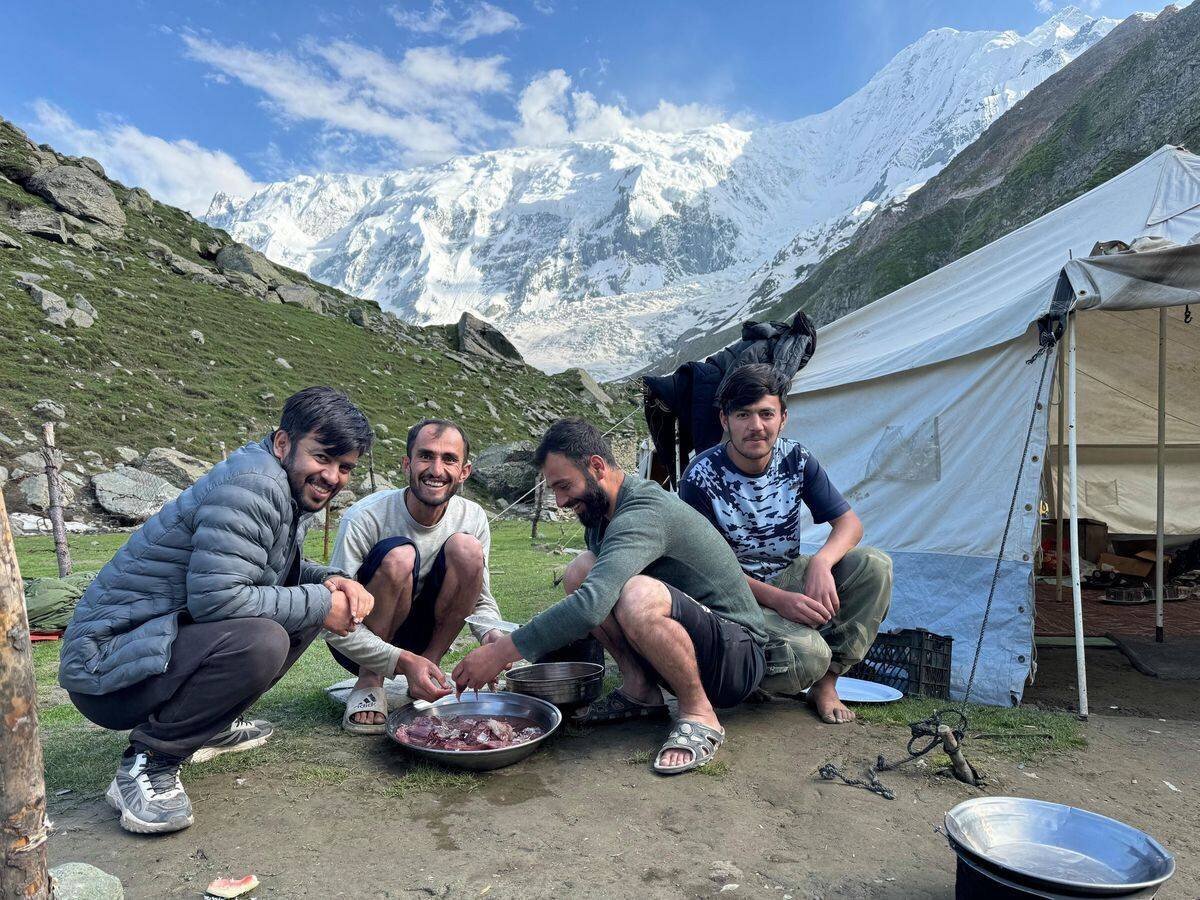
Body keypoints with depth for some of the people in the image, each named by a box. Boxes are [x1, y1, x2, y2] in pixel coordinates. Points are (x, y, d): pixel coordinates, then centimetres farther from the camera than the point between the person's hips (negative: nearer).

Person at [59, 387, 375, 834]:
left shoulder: (288, 490, 7)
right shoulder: (252, 485, -23)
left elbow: (280, 566, 19)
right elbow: (215, 597, -30)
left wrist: (329, 580, -2)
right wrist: (319, 604, -20)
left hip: (163, 635, 10)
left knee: (311, 599, 6)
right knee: (260, 642, -34)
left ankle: (208, 726, 15)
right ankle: (148, 761, -11)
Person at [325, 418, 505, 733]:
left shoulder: (472, 518, -11)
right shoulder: (365, 518, -24)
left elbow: (481, 601, -2)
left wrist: (490, 634, -26)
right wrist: (402, 661, -35)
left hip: (421, 638, 4)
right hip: (362, 645, -3)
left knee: (467, 548, -22)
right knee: (399, 555, -32)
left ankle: (429, 667, -7)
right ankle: (368, 680, -12)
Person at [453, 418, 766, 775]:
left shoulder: (643, 513, -25)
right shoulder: (600, 514, 5)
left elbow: (592, 606, -39)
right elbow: (589, 603, 13)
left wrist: (501, 653, -32)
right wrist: (511, 643, 1)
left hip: (738, 656, -8)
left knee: (638, 595, -38)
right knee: (581, 569, -6)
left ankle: (700, 715, -14)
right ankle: (639, 691, 1)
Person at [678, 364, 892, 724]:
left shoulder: (796, 459, -6)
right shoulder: (701, 477, -19)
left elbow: (849, 523, -6)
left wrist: (821, 562, -29)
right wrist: (779, 600, -28)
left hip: (789, 576, 6)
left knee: (875, 565, -18)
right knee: (807, 656, -32)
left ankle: (826, 684, -5)